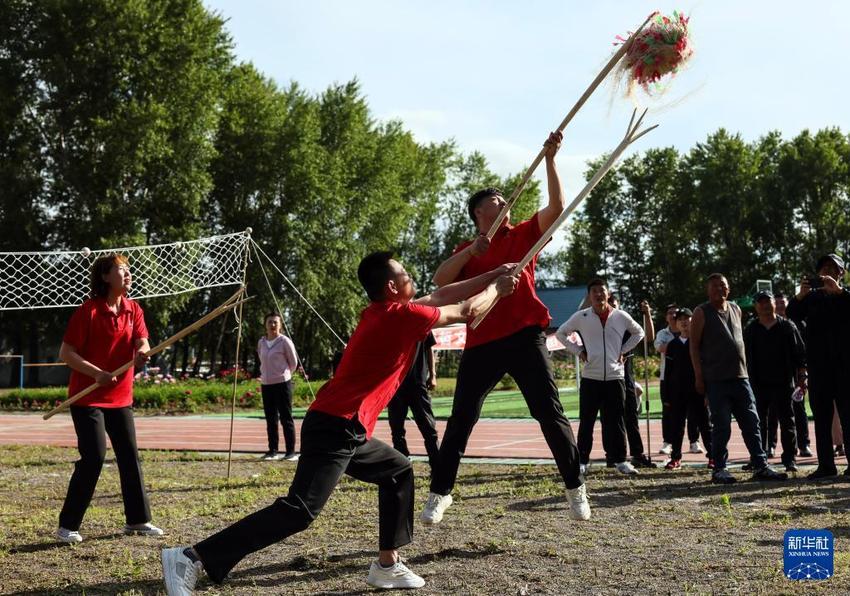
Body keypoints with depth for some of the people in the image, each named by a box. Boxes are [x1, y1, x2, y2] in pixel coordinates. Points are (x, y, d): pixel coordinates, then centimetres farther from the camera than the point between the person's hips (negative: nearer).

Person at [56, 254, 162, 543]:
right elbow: (66, 353, -14)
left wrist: (142, 353, -30)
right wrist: (96, 373, -26)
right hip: (87, 397, -7)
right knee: (94, 457, -12)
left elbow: (141, 342, -6)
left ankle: (138, 520, 21)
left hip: (120, 397, 7)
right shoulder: (88, 310, -13)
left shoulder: (133, 309, 5)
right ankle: (67, 525, -1)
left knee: (130, 456, 9)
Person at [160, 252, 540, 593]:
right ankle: (192, 558, -21)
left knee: (398, 473, 22)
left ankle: (387, 565, 23)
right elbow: (466, 312, 4)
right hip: (335, 427, -10)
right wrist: (496, 289, 22)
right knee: (300, 511, -18)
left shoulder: (383, 311, 17)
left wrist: (491, 276, 30)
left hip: (342, 429, 10)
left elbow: (440, 296, 28)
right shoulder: (402, 315, -8)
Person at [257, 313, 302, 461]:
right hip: (266, 384, 5)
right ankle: (272, 450, 16)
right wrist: (264, 376, 15)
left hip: (282, 383, -5)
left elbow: (293, 362, 1)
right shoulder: (261, 342, 9)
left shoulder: (285, 341, -7)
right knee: (270, 419, 9)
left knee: (285, 418, -3)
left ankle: (291, 451, 0)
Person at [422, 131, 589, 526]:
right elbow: (440, 281, -2)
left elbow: (557, 206, -2)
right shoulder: (466, 251, 14)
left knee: (551, 415, -1)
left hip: (525, 337, -1)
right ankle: (440, 494, 14)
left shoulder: (523, 235, 10)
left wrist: (550, 159, -10)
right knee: (460, 421, 4)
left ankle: (575, 488, 11)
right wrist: (471, 252, -14)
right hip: (481, 344, 2)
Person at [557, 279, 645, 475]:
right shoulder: (581, 317, 0)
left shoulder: (621, 316, 3)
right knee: (586, 422, 3)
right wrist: (578, 351, 2)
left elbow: (639, 332, 19)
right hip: (590, 378, -1)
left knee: (616, 421, 4)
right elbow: (561, 333, 12)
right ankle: (582, 461, 11)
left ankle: (620, 460, 12)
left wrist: (624, 350, 7)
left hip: (615, 377, 1)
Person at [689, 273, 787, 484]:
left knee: (751, 424, 4)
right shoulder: (702, 313, -1)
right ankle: (719, 469, 6)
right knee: (721, 427, -3)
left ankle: (761, 466, 8)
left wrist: (744, 367, 17)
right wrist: (699, 377, -10)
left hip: (740, 377, 5)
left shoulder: (736, 309, 15)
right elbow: (694, 345, -4)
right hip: (716, 380, -5)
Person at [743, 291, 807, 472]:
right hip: (758, 384, 2)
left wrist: (801, 377, -2)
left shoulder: (787, 327, 4)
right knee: (759, 423, 6)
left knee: (787, 422, 1)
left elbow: (800, 354, 4)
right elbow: (744, 358, 10)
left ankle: (790, 459, 6)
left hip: (783, 383, -2)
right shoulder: (750, 331, 8)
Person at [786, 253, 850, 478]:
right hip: (818, 366, 3)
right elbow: (792, 314, -2)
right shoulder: (811, 298, 13)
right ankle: (826, 465, 5)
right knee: (821, 417, 3)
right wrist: (800, 295, -21)